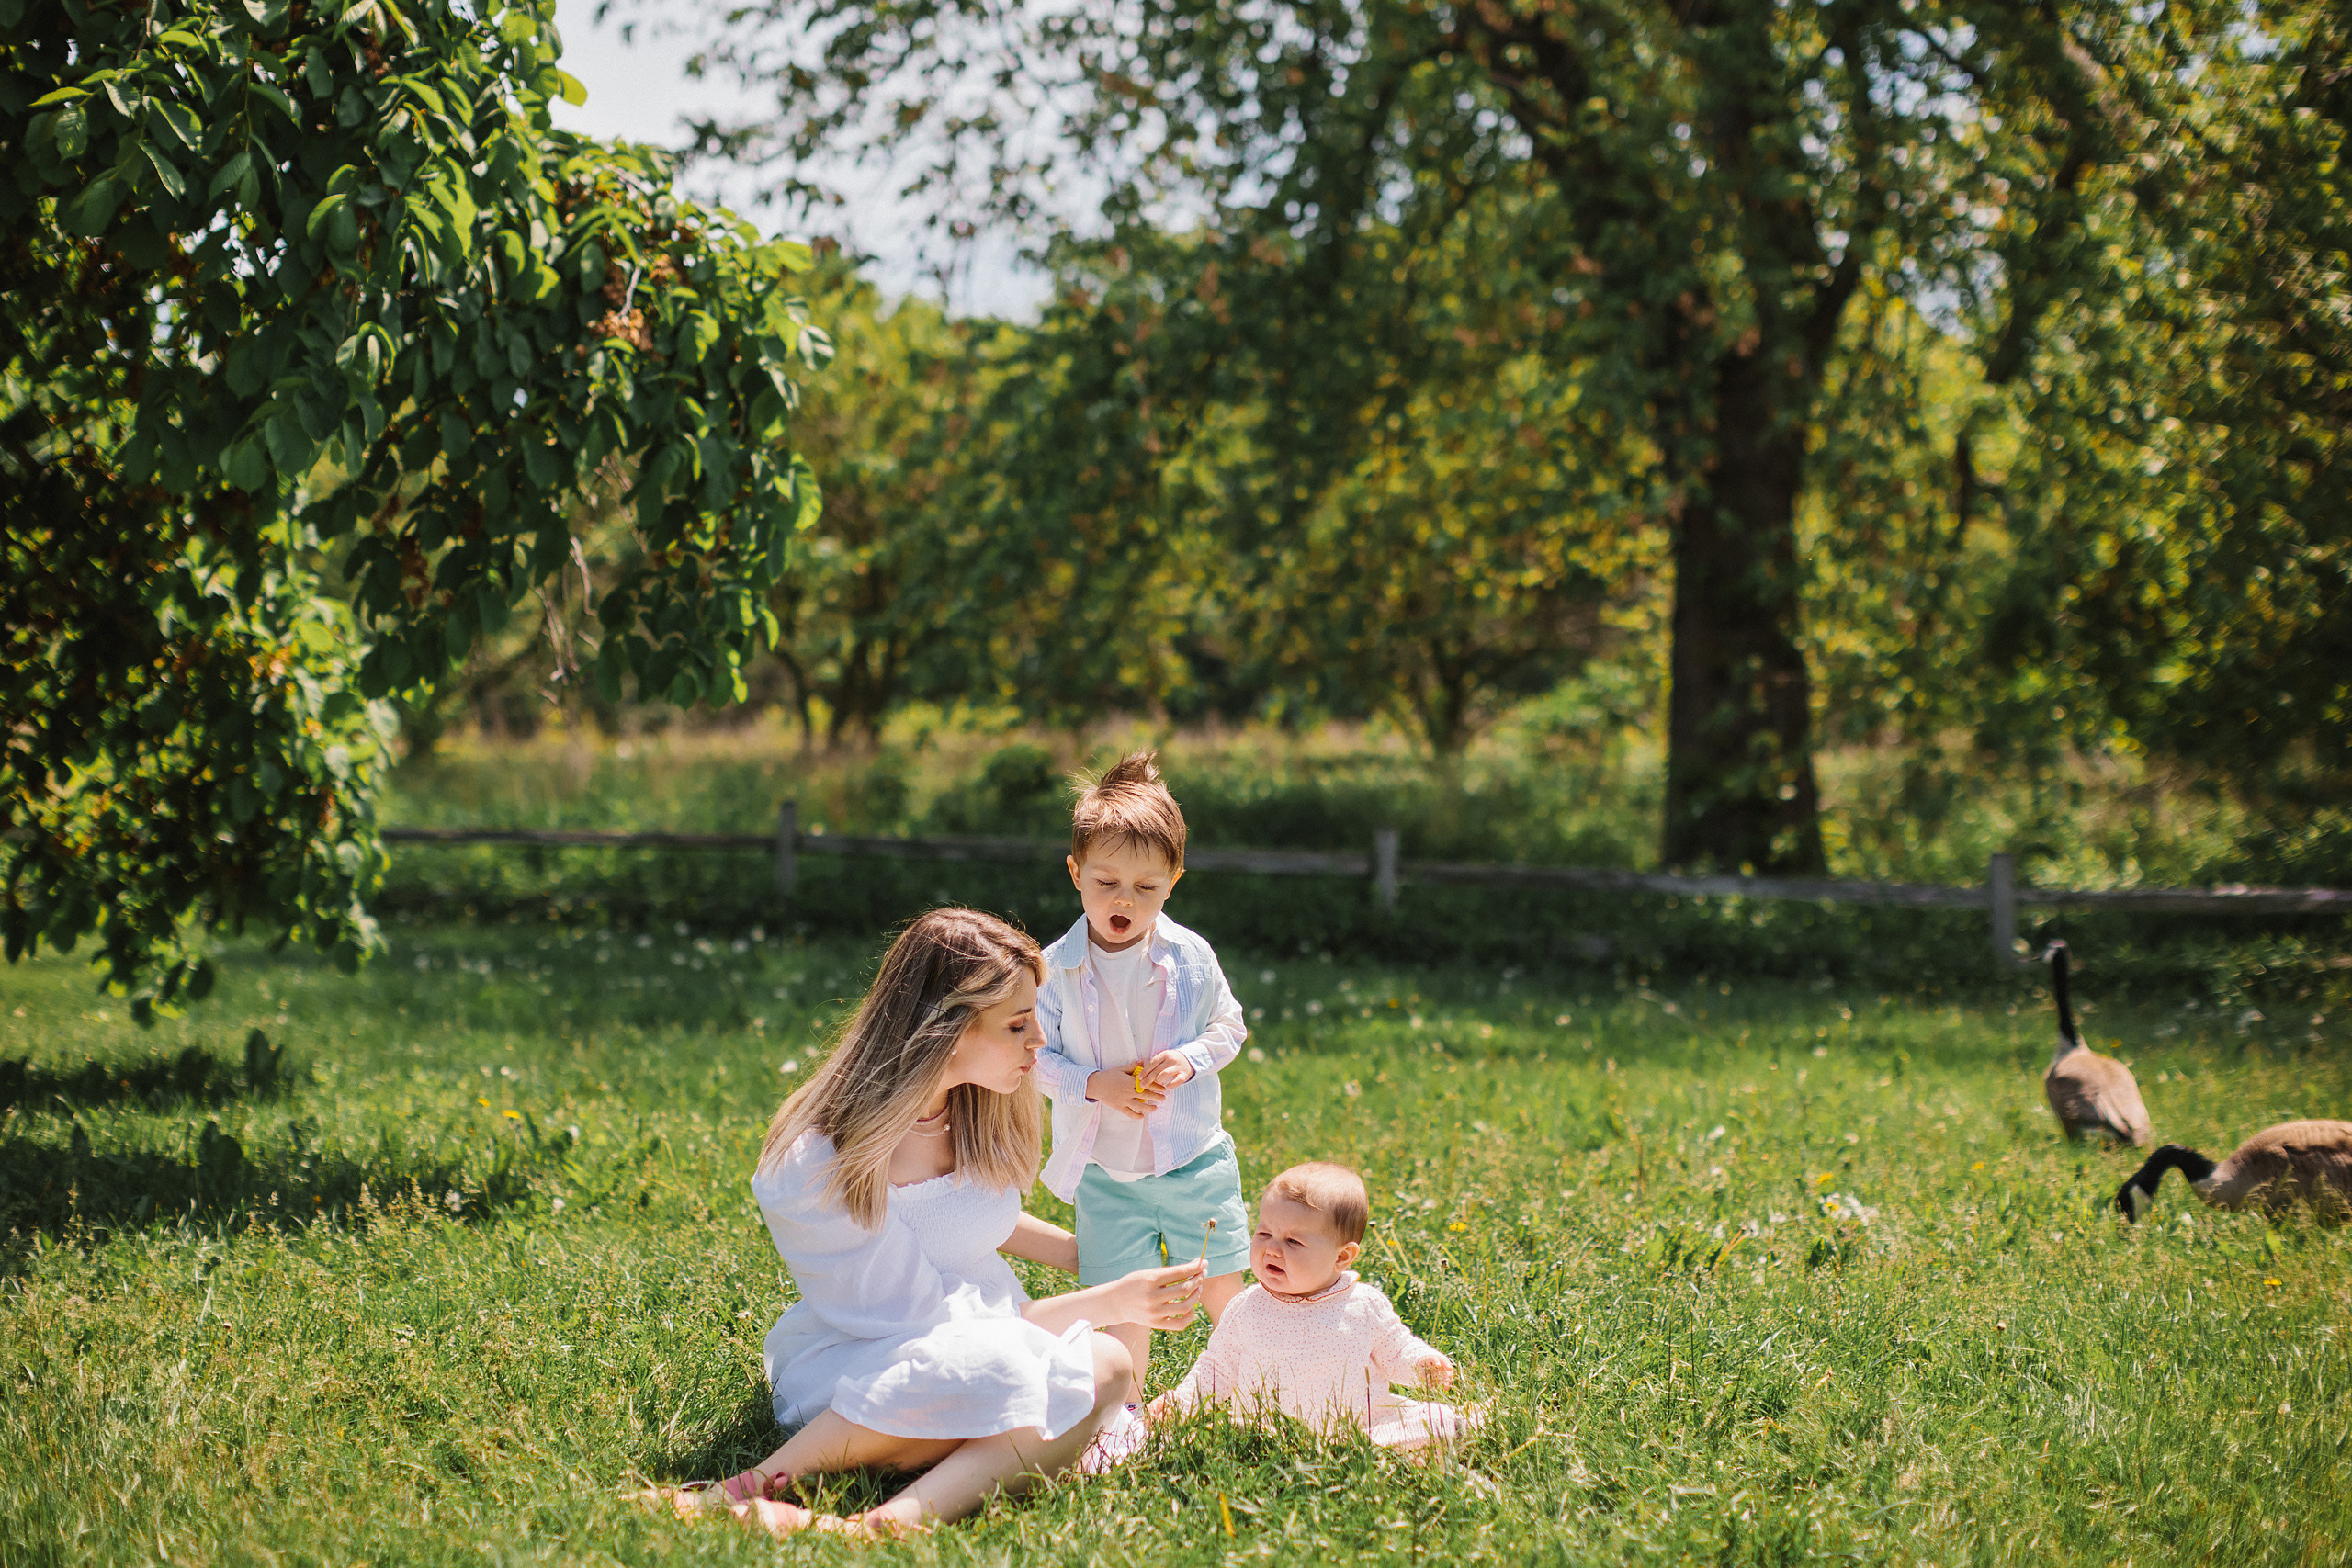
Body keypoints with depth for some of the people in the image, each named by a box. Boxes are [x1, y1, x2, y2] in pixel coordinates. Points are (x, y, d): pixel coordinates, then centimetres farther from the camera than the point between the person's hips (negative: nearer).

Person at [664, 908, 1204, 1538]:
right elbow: (924, 1321, -21)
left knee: (1108, 1368, -27)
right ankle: (758, 1486, -28)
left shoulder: (978, 1107, 1)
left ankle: (903, 1516, -41)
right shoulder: (825, 1162, -23)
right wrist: (1111, 1302, -21)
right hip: (857, 1362, -7)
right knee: (980, 1367, -40)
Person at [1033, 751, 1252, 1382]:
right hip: (1104, 1171, -1)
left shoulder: (1190, 958, -6)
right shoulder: (1057, 968, -9)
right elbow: (1037, 1059, -2)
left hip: (1194, 1158, 1)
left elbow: (1230, 1027, 7)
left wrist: (1192, 1059, -13)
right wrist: (1093, 1085, -19)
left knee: (1221, 1292, 9)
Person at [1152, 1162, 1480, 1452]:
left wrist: (1424, 1363, -11)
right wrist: (1181, 1400, -6)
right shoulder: (1246, 1310, -1)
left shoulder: (1366, 1306, -3)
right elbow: (1218, 1367, 8)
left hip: (1360, 1425, 0)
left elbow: (1396, 1352, 10)